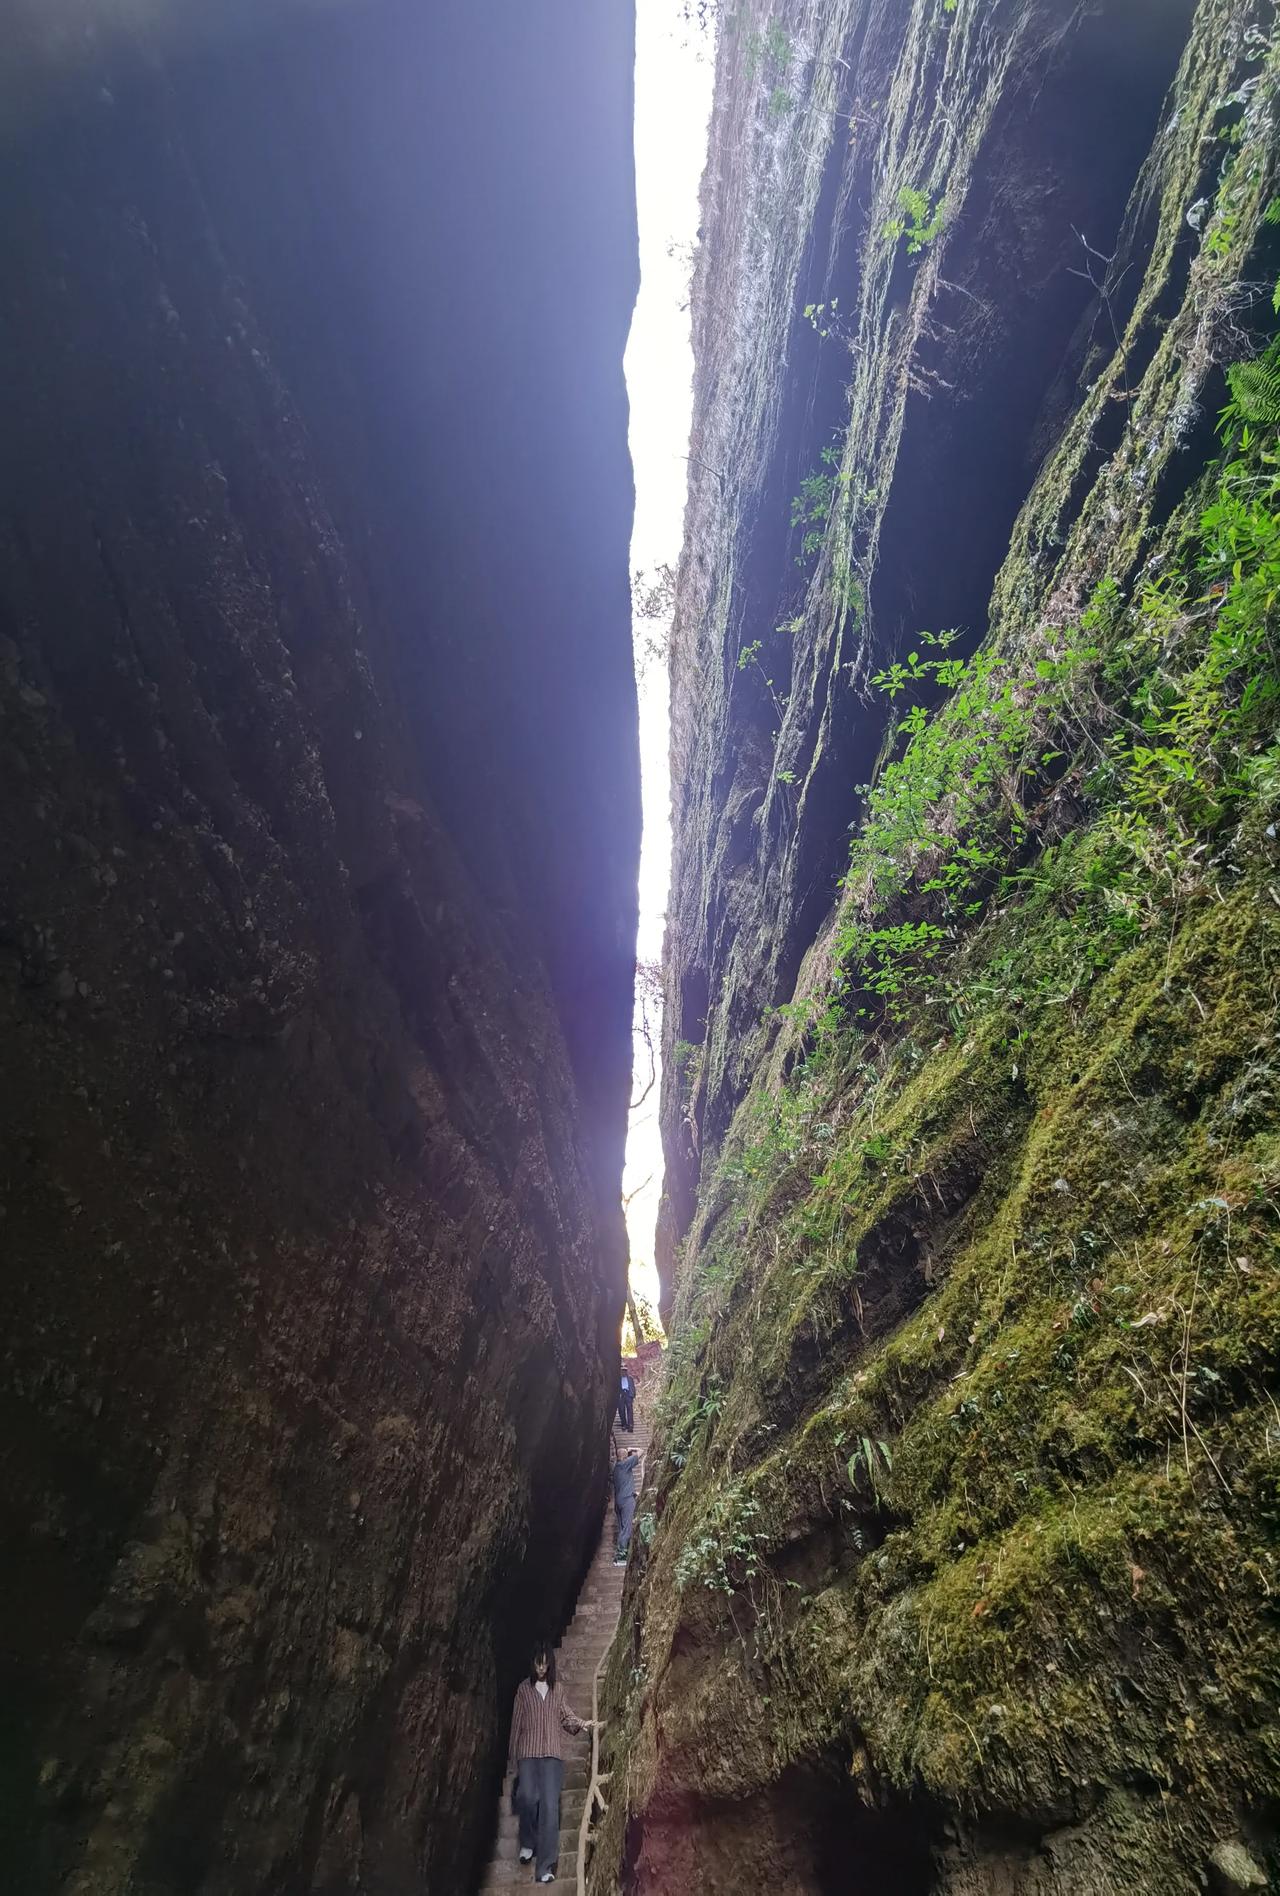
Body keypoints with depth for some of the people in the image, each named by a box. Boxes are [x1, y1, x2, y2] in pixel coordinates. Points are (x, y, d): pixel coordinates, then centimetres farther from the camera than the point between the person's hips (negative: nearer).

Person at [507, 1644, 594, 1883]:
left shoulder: (556, 1689, 10)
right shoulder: (523, 1688, 3)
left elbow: (565, 1716, 12)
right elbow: (516, 1723, 6)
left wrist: (582, 1723, -7)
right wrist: (512, 1757, 8)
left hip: (552, 1753, 1)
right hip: (527, 1752, -1)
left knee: (549, 1804, -10)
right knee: (528, 1797, -16)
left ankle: (545, 1866, -8)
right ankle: (528, 1843, 15)